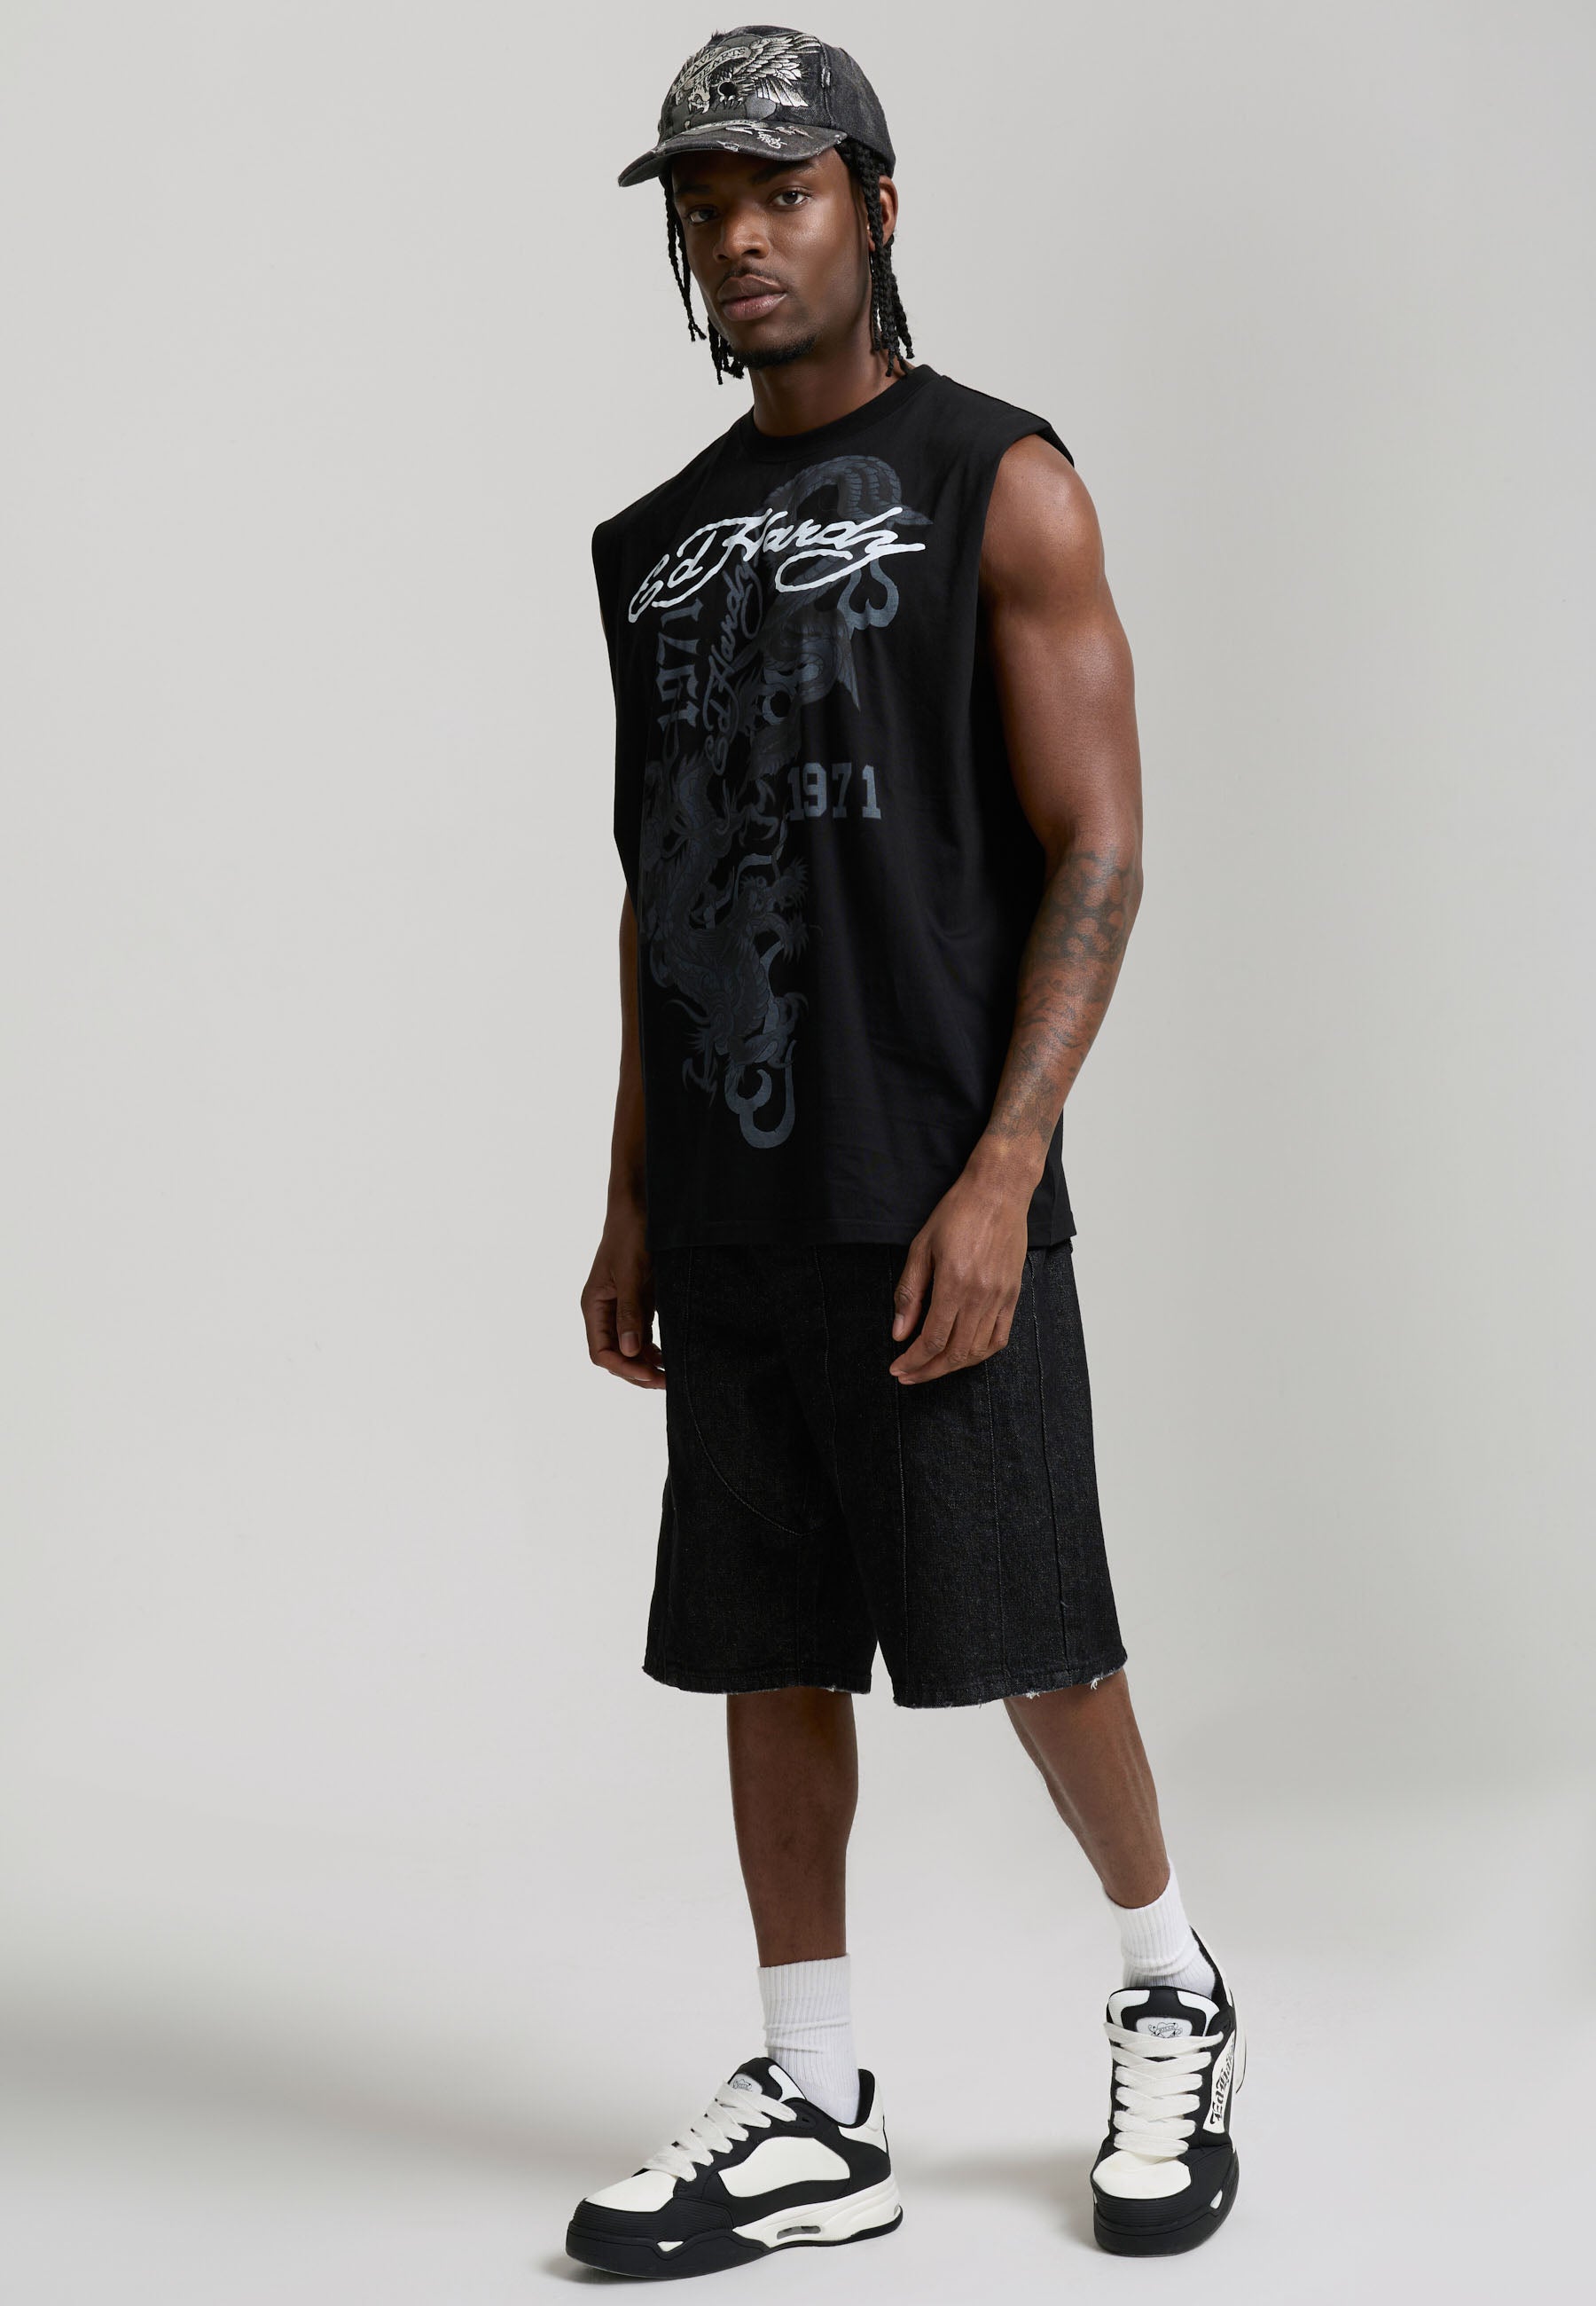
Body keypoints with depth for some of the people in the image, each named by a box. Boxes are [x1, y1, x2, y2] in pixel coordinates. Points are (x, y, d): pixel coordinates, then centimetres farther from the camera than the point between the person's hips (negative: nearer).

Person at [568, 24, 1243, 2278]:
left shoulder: (1000, 484, -3)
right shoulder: (658, 543, 14)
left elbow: (1097, 853, -9)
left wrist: (997, 1178, -18)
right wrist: (632, 1205, 13)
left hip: (932, 1197, -5)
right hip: (730, 1215, 6)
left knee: (1031, 1640, 0)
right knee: (768, 1651, 8)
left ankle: (1173, 2006, 26)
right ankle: (812, 2119, 18)